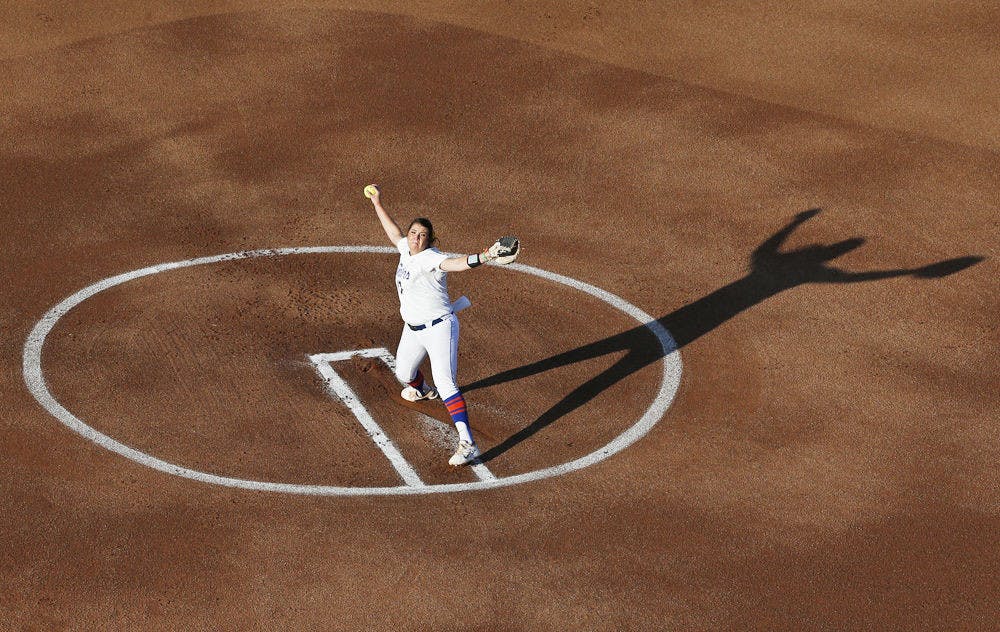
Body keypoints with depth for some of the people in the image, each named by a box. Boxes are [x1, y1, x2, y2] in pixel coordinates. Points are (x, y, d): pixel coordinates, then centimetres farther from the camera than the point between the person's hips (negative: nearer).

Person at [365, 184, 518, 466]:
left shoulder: (430, 258, -22)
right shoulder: (407, 249, 3)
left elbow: (454, 263, -42)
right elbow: (394, 233, 25)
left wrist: (483, 258, -61)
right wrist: (377, 204, 32)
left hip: (439, 328, -9)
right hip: (413, 329, 9)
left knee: (445, 383, -22)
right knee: (404, 375, 27)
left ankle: (467, 443, -31)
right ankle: (422, 390, 66)